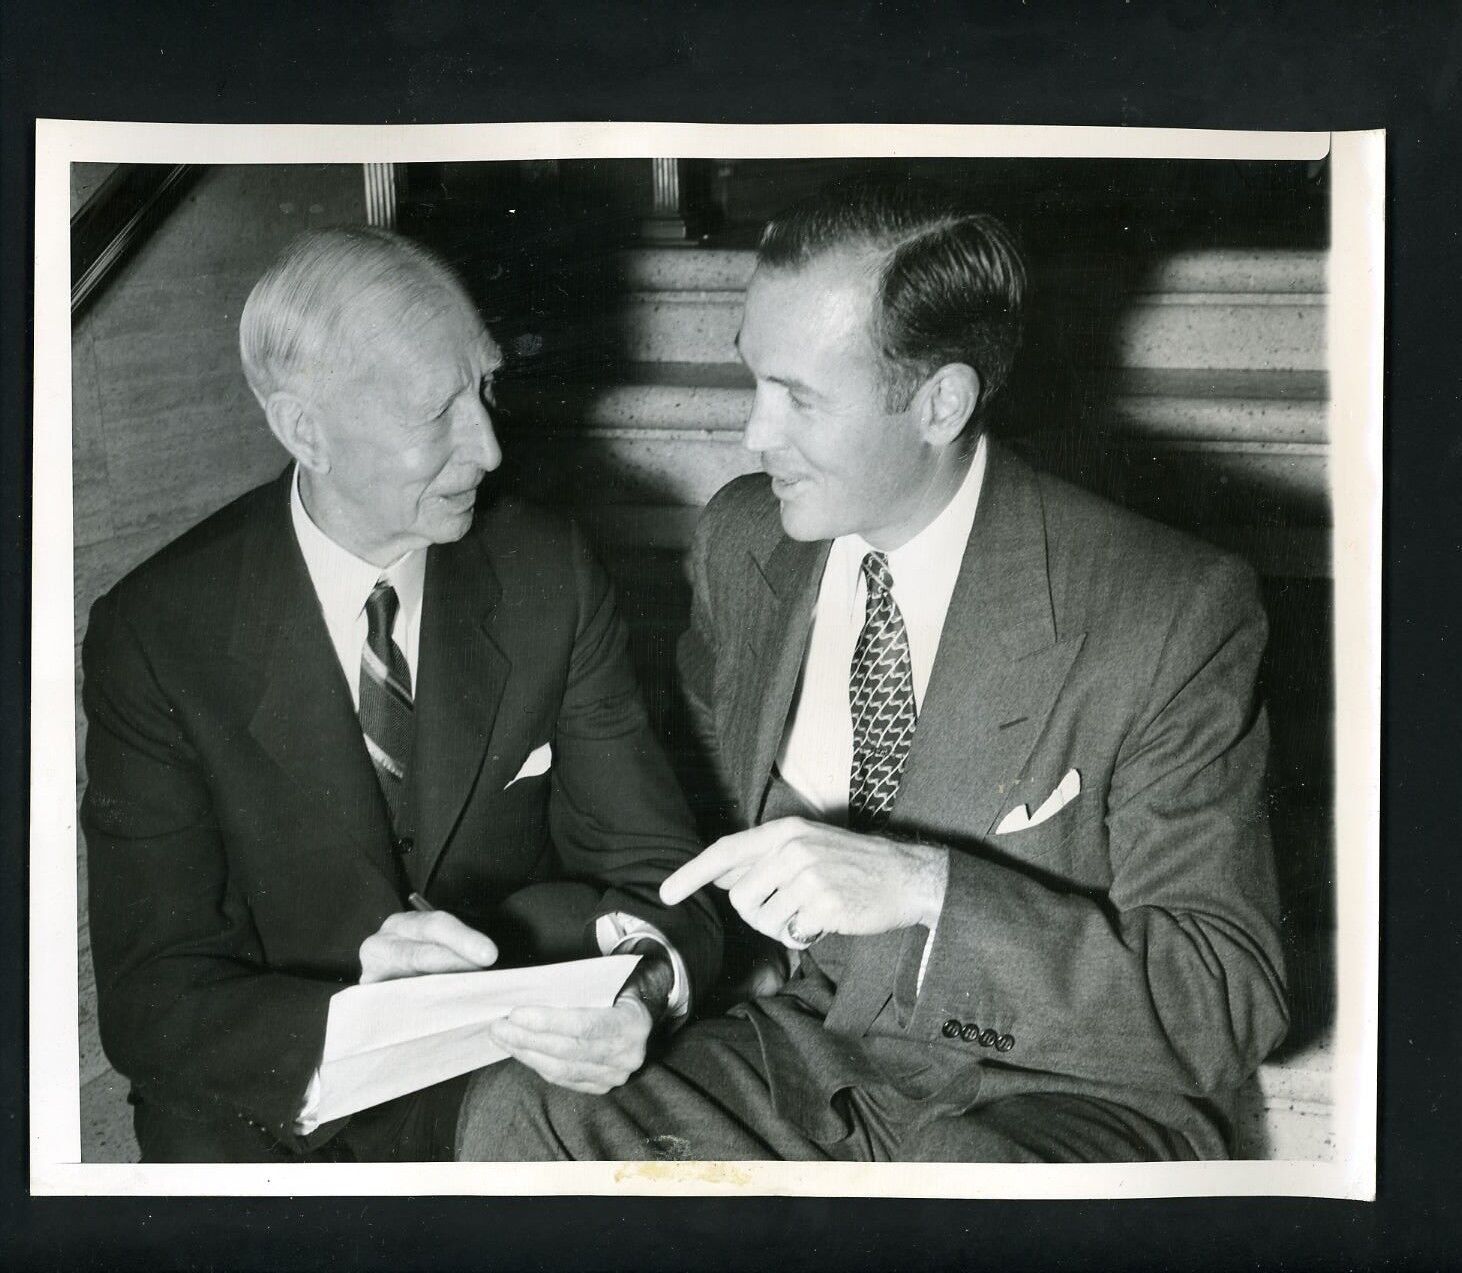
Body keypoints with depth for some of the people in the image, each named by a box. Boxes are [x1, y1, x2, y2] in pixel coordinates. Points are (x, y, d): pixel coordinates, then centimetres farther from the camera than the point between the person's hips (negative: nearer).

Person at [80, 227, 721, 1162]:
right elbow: (152, 999, -13)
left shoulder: (549, 576, -6)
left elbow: (656, 873, -4)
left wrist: (642, 985, -28)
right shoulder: (155, 635, -12)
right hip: (279, 1109, 0)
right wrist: (340, 1033, -34)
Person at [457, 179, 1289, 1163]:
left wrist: (927, 888, -30)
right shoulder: (742, 541, 0)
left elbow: (1233, 1008, -18)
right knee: (517, 1110, -18)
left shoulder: (1175, 615, -17)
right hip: (805, 1050, 5)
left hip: (1061, 1101, -4)